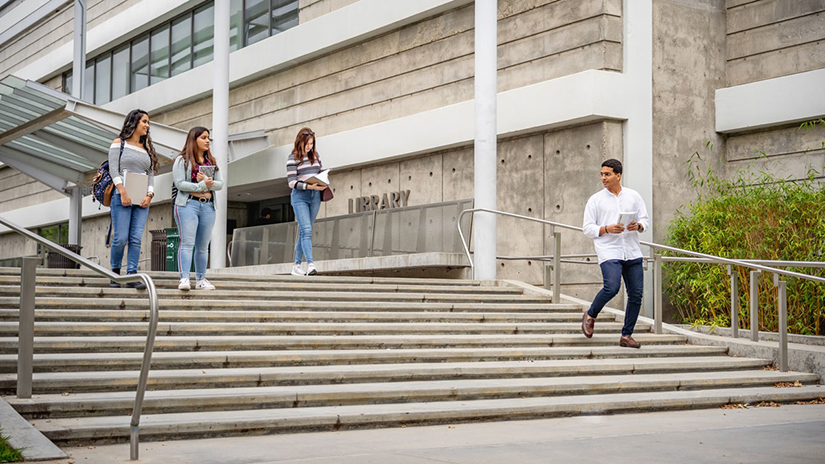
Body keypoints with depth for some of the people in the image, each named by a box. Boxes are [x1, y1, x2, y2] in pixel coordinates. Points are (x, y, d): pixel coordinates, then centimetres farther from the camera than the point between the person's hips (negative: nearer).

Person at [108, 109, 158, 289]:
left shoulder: (147, 149, 18)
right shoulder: (119, 143, 6)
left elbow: (151, 174, 14)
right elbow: (113, 169, -3)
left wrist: (149, 195, -3)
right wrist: (123, 192, -15)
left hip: (142, 200, 4)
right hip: (122, 197, -4)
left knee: (136, 239, -5)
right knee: (121, 238, -8)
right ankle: (115, 273, 10)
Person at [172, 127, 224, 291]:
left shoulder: (211, 161, 18)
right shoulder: (182, 160, 1)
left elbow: (220, 184, 10)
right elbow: (179, 183, -10)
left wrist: (207, 182, -10)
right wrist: (202, 185, -14)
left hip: (208, 206, 5)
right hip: (188, 205, -5)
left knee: (203, 246, 8)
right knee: (187, 243, -13)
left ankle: (200, 280, 15)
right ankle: (184, 279, -19)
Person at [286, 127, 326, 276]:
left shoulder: (315, 155, 12)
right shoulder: (293, 158, -5)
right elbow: (292, 182, -11)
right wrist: (309, 186, -23)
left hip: (315, 197, 6)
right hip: (299, 197, -5)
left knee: (304, 232, 8)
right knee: (306, 230, -17)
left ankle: (297, 266, 13)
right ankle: (310, 264, -25)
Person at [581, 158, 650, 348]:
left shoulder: (633, 196, 11)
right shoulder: (595, 200, 4)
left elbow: (646, 220, 14)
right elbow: (588, 228, 2)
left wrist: (638, 226, -9)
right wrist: (607, 229, -15)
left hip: (633, 253, 4)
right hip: (609, 252, -4)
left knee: (636, 294, 1)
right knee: (611, 288, -23)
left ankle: (626, 336, 12)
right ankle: (590, 316, 4)